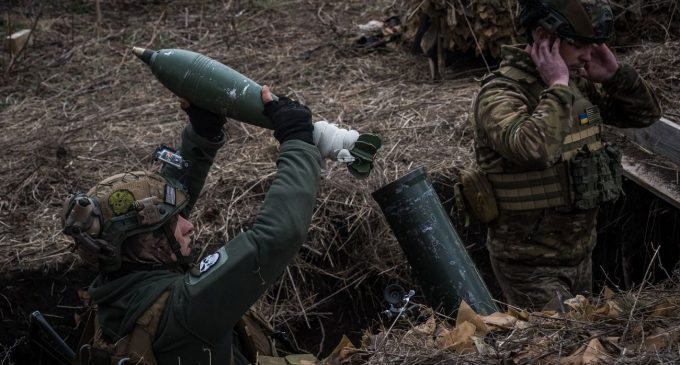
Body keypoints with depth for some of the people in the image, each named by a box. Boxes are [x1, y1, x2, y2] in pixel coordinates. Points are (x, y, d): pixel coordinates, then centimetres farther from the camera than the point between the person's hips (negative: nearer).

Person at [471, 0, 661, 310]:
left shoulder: (578, 83, 2)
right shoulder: (500, 93, -22)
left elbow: (646, 113, 9)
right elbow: (533, 148, -42)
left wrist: (614, 74, -8)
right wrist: (558, 88, -29)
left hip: (579, 254, 8)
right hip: (530, 264, -8)